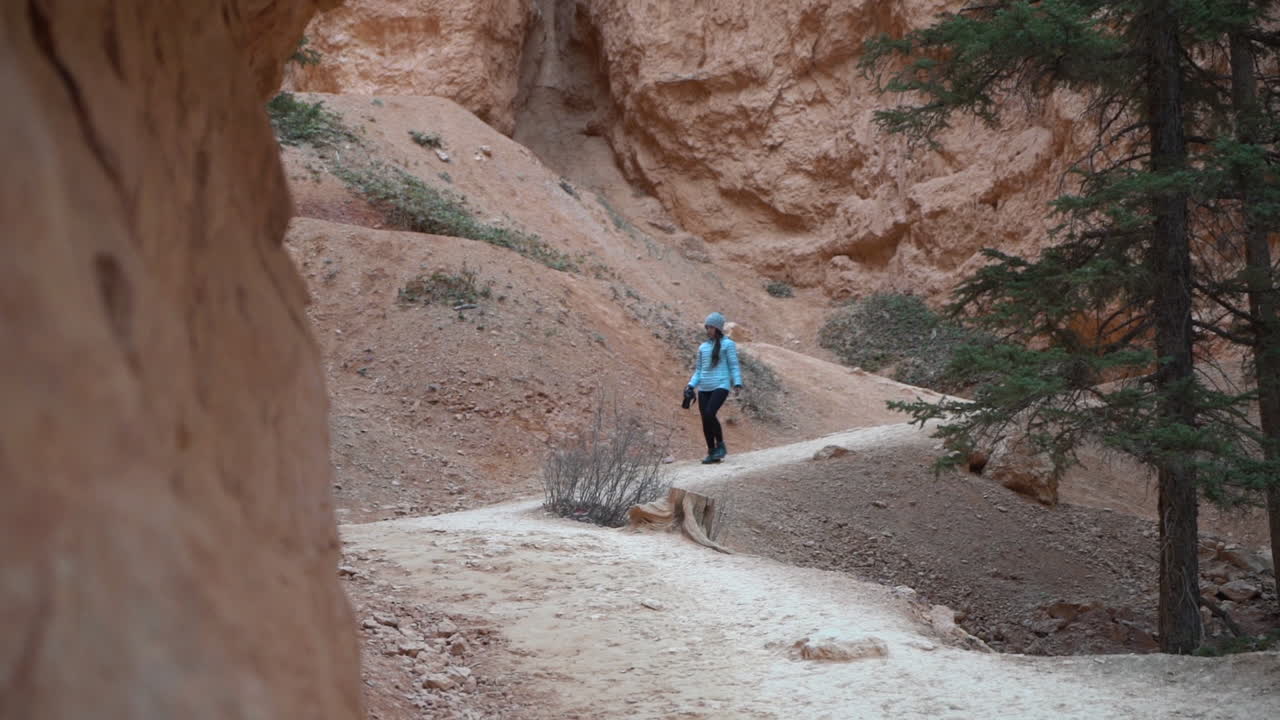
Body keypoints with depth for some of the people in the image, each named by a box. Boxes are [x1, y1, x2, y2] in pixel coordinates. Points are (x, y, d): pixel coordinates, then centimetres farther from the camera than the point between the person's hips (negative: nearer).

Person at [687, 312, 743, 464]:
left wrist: (737, 383, -13)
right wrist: (691, 385, 5)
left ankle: (720, 444, -4)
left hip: (720, 386, -5)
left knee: (709, 414, -23)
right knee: (705, 422, 2)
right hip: (704, 388, 6)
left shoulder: (727, 344, 2)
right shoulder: (703, 347, 16)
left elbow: (734, 366, 0)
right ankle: (712, 453, 12)